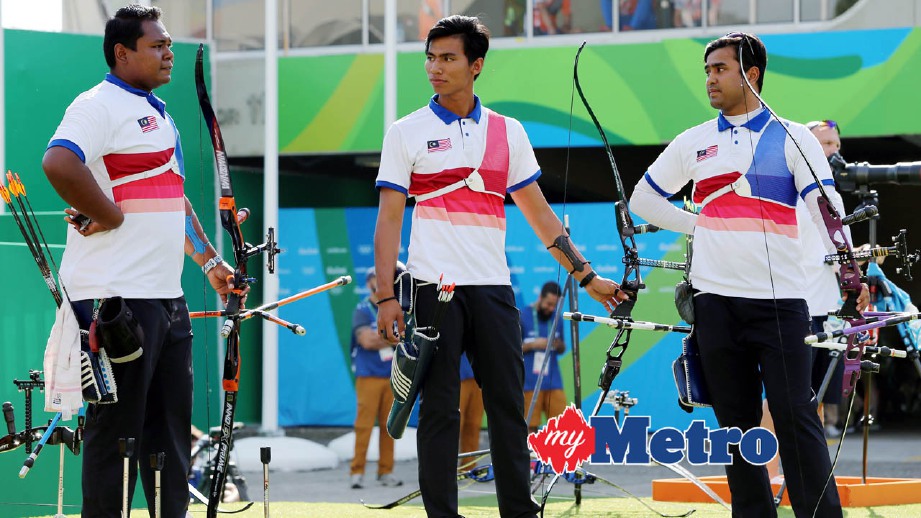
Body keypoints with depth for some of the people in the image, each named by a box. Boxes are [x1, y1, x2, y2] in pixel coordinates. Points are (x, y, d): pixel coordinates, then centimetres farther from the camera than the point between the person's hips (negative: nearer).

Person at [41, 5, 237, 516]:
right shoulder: (99, 105, -10)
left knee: (170, 424, 12)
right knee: (116, 424, -5)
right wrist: (110, 216, -21)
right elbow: (59, 163, -28)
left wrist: (209, 260, 26)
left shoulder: (158, 115, 21)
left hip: (167, 296, 9)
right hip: (118, 295, -9)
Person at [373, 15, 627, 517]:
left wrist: (586, 276, 10)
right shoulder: (407, 132, 4)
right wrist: (387, 296, -9)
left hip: (492, 287, 3)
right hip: (433, 286, -3)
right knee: (439, 408, -2)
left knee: (508, 405, 3)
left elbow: (538, 213, 15)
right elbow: (389, 218, -1)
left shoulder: (507, 131, 11)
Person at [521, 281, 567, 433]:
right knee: (530, 426, -3)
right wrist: (533, 345, -14)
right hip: (530, 383, -4)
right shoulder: (522, 317, -2)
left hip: (554, 381, 4)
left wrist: (560, 345, -4)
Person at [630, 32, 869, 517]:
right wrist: (697, 225, 10)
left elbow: (825, 207, -9)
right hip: (716, 300, 4)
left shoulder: (793, 138, 2)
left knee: (796, 417, -9)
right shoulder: (693, 142, 12)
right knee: (737, 423, 6)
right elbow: (643, 198, 23)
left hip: (780, 300, -3)